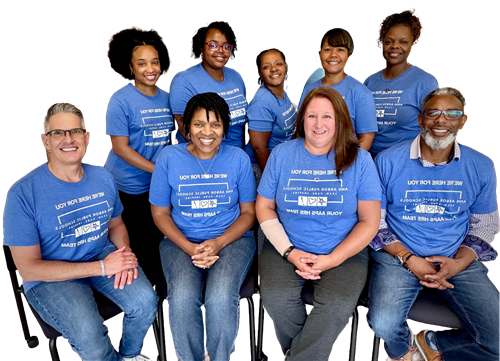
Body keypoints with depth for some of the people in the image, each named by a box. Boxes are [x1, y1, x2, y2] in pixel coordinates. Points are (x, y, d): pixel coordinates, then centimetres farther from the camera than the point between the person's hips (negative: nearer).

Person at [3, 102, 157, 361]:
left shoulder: (102, 177, -1)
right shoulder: (23, 193, -16)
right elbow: (29, 269, -16)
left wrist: (126, 252, -10)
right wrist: (102, 267, -22)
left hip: (103, 256, 4)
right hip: (50, 277, -4)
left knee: (145, 302, -21)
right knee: (89, 335, -28)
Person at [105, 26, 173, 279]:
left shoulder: (165, 97, 5)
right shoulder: (121, 100, -12)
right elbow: (120, 146, -15)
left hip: (159, 185, 5)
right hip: (128, 187, -5)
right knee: (136, 243, 6)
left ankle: (154, 282, 33)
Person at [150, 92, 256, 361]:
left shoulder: (238, 158, 0)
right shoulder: (169, 158, -1)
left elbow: (248, 212, 4)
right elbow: (160, 213, 4)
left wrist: (218, 243, -13)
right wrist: (189, 248, -11)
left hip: (231, 238, 0)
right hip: (181, 240, 1)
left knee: (221, 296, -27)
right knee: (182, 297, -27)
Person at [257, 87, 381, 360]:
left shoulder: (359, 160, -1)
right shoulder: (282, 154, 3)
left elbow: (369, 221, -2)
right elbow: (264, 207, 4)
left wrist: (331, 259, -12)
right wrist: (289, 252, -9)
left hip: (344, 251, 0)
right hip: (287, 247, 1)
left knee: (338, 305, -26)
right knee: (276, 297, -23)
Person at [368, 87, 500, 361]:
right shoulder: (388, 161, -6)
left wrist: (460, 262, -9)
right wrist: (409, 259, -14)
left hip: (459, 260, 3)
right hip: (398, 257, -2)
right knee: (383, 325, -26)